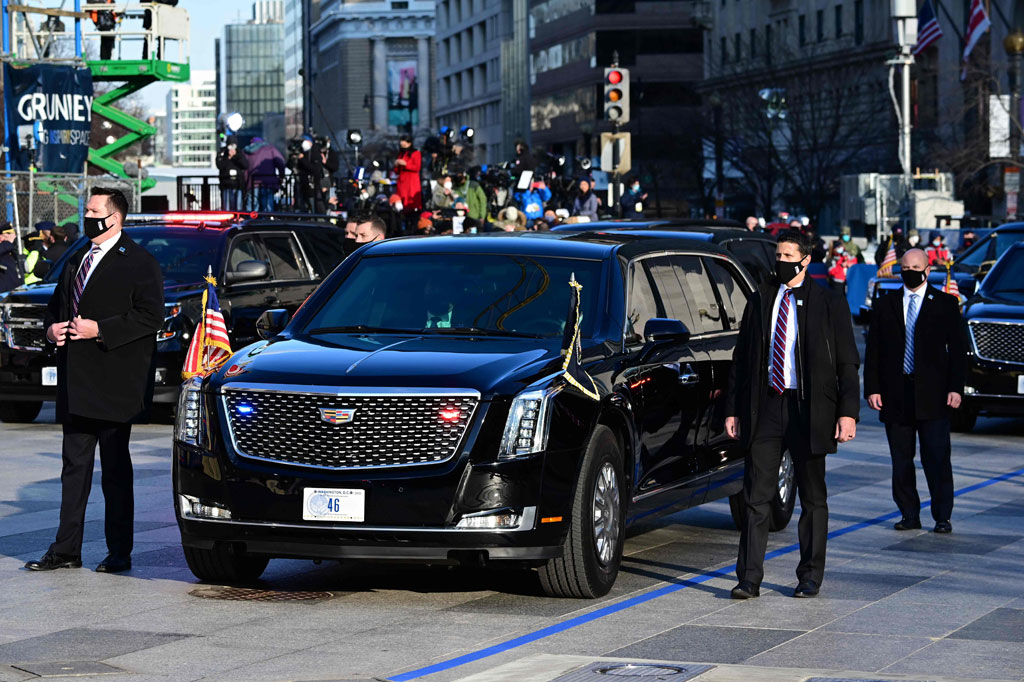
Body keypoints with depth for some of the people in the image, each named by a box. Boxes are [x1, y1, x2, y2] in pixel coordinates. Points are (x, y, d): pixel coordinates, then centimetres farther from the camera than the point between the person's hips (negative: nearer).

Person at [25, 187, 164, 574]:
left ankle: (119, 553, 6)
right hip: (75, 383, 7)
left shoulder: (139, 263, -6)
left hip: (114, 381, -7)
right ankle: (67, 549, 11)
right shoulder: (77, 261, 17)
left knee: (115, 469, 0)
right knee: (75, 465, 8)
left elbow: (150, 316, -14)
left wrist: (100, 330, -19)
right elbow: (58, 302, 27)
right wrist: (52, 328, 4)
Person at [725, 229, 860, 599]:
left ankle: (810, 576, 17)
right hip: (765, 407, 2)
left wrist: (848, 412, -10)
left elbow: (847, 363, -1)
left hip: (809, 410, -2)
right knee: (756, 497, -2)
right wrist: (733, 409, 5)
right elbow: (741, 359, 11)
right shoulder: (759, 300, 9)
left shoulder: (829, 304, 1)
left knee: (812, 498, 8)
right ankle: (749, 578, -1)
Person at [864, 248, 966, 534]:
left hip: (932, 395, -2)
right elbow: (873, 350, 9)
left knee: (936, 458, -4)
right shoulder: (885, 305, 11)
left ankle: (942, 516, 3)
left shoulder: (946, 304, 6)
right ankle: (909, 515, 13)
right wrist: (872, 388, 0)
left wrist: (956, 388, -5)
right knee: (901, 460, 5)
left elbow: (958, 349, 4)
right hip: (895, 395, 2)